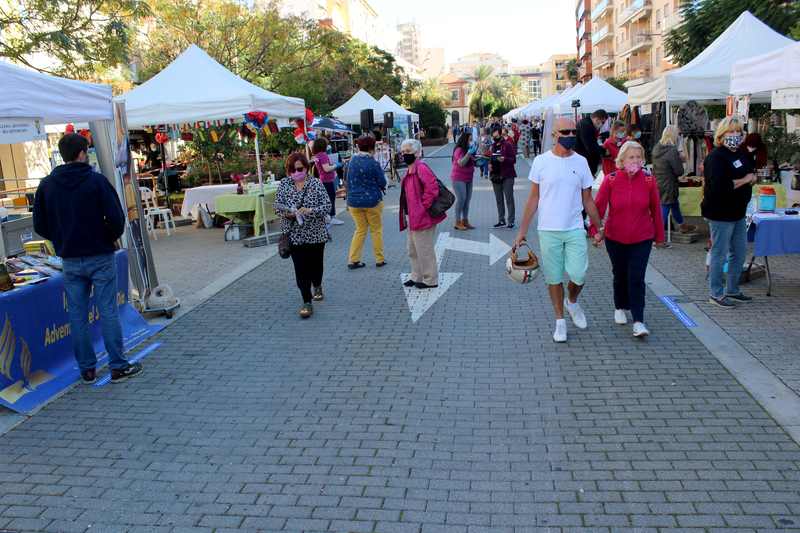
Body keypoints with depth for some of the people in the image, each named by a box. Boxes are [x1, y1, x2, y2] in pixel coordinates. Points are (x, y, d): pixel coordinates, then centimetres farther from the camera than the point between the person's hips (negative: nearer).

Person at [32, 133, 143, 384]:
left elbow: (39, 225, 4)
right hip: (101, 258, -3)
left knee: (77, 316, 10)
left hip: (70, 261, 4)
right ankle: (119, 366, 8)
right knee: (108, 312, 2)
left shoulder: (47, 185, 2)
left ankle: (87, 369, 17)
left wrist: (62, 241, 16)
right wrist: (111, 239, 3)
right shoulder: (97, 180, -10)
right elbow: (116, 218, -15)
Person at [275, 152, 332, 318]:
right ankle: (307, 303, 5)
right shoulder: (284, 184, 2)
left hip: (316, 233, -1)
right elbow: (277, 205, 4)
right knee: (300, 268, -2)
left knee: (316, 264, 14)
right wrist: (287, 213, -17)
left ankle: (317, 287, 45)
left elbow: (327, 205, -8)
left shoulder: (316, 183, -5)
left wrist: (310, 210, -24)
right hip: (294, 234, 1)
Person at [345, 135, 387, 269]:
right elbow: (382, 183, -7)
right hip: (372, 201, -4)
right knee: (376, 230, 11)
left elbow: (348, 182, 10)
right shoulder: (373, 163, -14)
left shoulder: (351, 162, 2)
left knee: (360, 230, 14)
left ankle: (353, 260, 9)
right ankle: (380, 260, 17)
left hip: (354, 202, 4)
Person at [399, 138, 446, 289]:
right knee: (413, 250, 19)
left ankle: (430, 280, 10)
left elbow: (432, 189, -27)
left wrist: (423, 207, -20)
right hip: (412, 218, 11)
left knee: (424, 250, -1)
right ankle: (417, 277, 32)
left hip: (422, 218, -11)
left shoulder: (421, 168, -18)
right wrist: (407, 216, 16)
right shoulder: (410, 170, 14)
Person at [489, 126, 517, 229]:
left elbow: (513, 160, -9)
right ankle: (501, 220, 18)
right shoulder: (493, 146, 14)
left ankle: (511, 221, -2)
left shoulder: (508, 145, -5)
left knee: (509, 199, -5)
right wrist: (489, 164, 3)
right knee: (499, 199, 10)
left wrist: (504, 159, -26)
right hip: (495, 176, 6)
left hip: (507, 176, -6)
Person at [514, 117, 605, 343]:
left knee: (578, 276, -8)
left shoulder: (581, 162, 3)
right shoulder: (541, 161, -1)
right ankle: (560, 321, 23)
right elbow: (533, 198, 3)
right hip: (548, 230, -1)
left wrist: (599, 227, 10)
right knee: (554, 278, 6)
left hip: (575, 229, 1)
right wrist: (522, 230, 0)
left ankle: (572, 301, 26)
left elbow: (588, 200, 10)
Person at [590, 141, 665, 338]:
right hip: (615, 238, 1)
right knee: (620, 275, 16)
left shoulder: (649, 180, -5)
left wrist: (659, 235, 8)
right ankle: (620, 308, 39)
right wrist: (594, 230, -18)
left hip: (642, 239, -1)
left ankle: (638, 321, -1)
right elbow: (599, 206, -9)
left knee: (636, 278, -6)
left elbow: (655, 209, 3)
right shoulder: (611, 180, -8)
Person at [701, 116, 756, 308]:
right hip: (720, 213, -9)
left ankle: (732, 290, 31)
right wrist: (744, 180, -15)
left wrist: (752, 177, -1)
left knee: (740, 252, 17)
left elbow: (751, 174, 24)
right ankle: (716, 294, 12)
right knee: (720, 254, 0)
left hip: (738, 212, 9)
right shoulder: (716, 157, -16)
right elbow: (719, 186, -28)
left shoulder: (742, 154, 11)